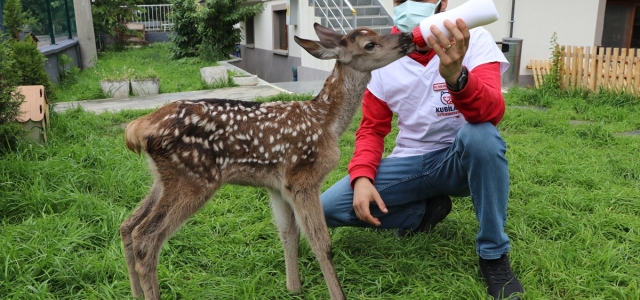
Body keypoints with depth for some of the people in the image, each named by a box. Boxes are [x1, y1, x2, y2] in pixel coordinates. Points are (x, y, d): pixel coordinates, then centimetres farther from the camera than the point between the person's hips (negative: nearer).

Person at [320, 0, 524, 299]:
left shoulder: (475, 40, -12)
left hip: (461, 161, -2)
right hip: (410, 164, 3)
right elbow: (371, 129, 4)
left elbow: (492, 112, -29)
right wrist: (362, 177, -14)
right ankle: (426, 211, 7)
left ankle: (494, 255, -17)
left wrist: (456, 77, -50)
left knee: (482, 135, -38)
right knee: (328, 208, -13)